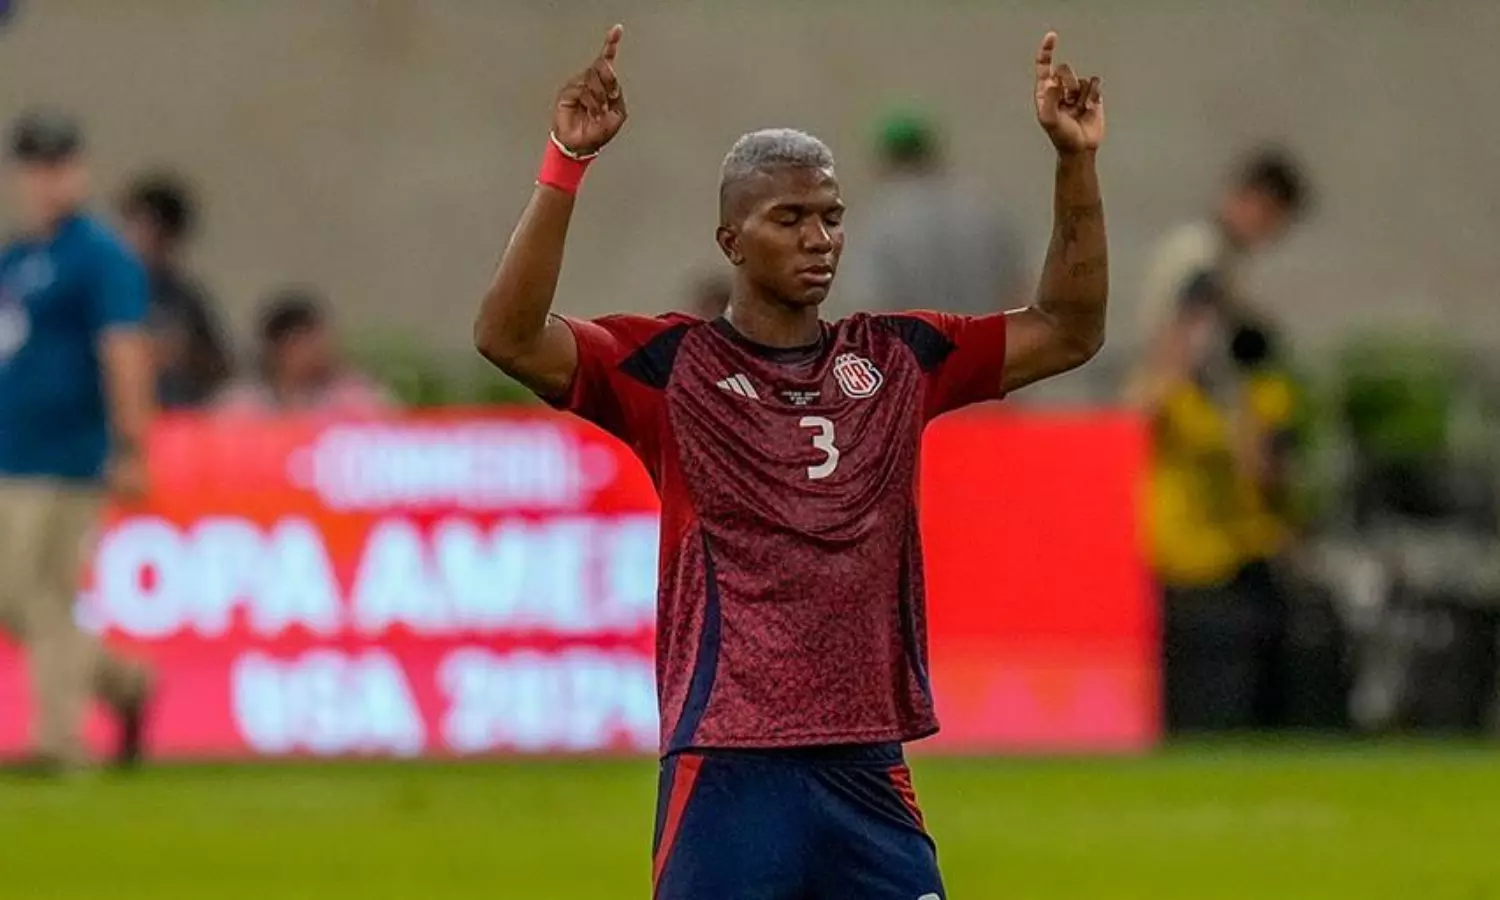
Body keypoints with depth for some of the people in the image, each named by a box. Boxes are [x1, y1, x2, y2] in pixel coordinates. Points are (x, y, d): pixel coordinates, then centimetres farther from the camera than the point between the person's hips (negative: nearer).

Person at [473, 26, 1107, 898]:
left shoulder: (896, 360, 12)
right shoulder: (673, 367, -1)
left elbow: (1069, 330, 14)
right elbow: (510, 336, -14)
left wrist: (1077, 162, 2)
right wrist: (567, 166, -24)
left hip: (870, 770, 4)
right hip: (727, 771, -4)